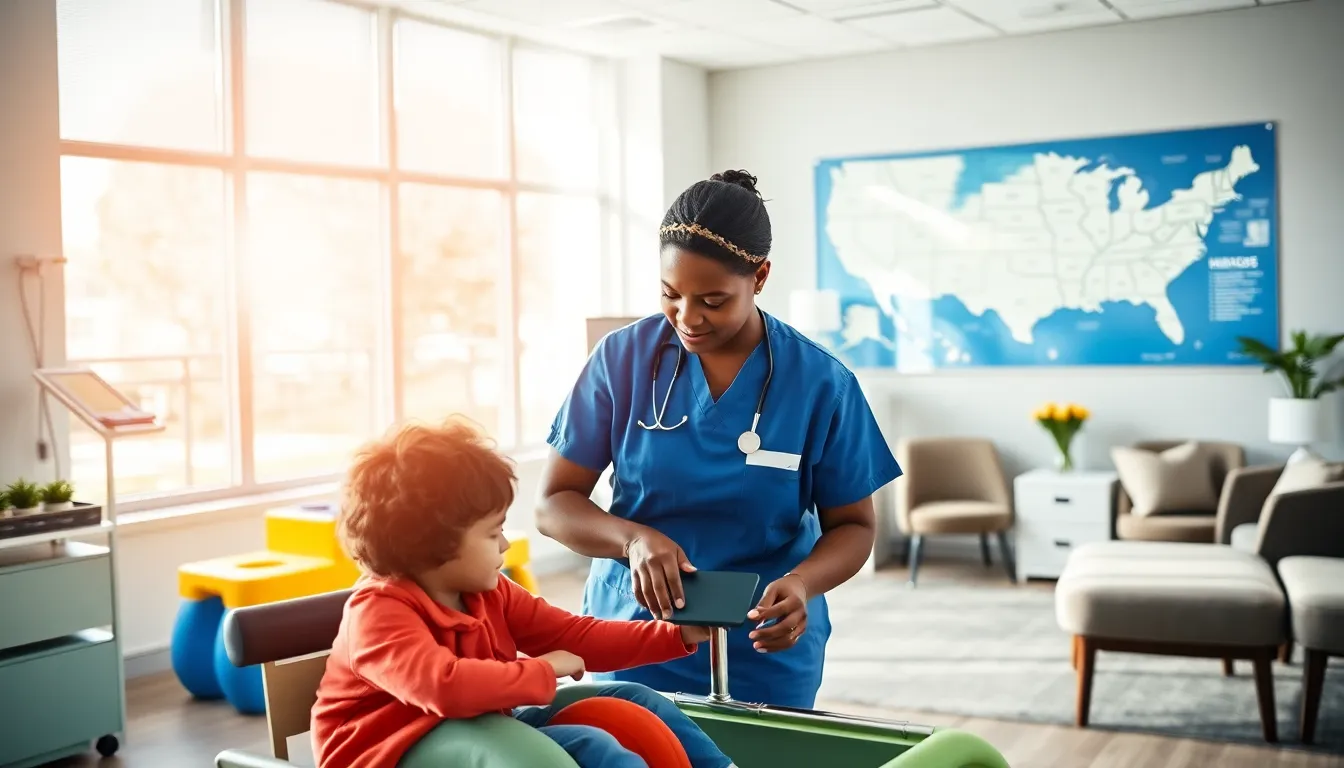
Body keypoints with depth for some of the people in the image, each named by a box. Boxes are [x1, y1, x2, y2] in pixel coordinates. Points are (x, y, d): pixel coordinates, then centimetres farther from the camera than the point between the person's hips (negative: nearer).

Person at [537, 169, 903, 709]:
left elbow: (852, 525, -1)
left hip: (767, 655, 0)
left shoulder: (820, 383, -10)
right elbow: (554, 504, -5)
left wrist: (802, 582, -22)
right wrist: (634, 538, -25)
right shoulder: (621, 359, -8)